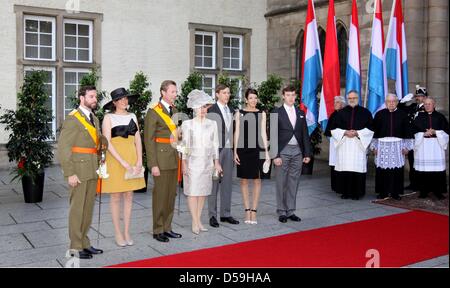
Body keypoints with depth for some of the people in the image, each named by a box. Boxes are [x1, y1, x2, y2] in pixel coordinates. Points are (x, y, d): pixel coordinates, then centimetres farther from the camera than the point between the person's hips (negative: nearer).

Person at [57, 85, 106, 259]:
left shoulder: (95, 119, 14)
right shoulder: (72, 119, -10)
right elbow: (63, 148, -13)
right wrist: (70, 174, -17)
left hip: (92, 170, 7)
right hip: (78, 170, -7)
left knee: (88, 208, 13)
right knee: (77, 209, 0)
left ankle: (84, 243, 23)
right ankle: (76, 247, 10)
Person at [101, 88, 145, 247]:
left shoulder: (132, 116, 10)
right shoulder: (109, 118, -4)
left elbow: (138, 139, 8)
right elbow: (107, 143, -11)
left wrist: (139, 161, -6)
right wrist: (123, 162, -17)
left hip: (132, 158, 4)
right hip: (115, 159, -4)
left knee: (129, 196, 8)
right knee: (116, 197, 3)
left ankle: (127, 232, 17)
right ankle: (118, 233, 13)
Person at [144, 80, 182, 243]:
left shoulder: (175, 110, 13)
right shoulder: (153, 112, -8)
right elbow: (148, 139, -11)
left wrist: (180, 158, 13)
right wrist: (153, 164, -15)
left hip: (174, 158, 7)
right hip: (161, 158, -7)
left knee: (171, 194, 11)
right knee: (160, 195, 0)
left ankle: (167, 228, 22)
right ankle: (158, 230, 12)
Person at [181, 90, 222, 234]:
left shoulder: (212, 124, 7)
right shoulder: (187, 124, -1)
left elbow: (215, 144, 9)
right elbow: (184, 145, -2)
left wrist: (216, 162, 7)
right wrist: (184, 163, -6)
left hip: (207, 161, 3)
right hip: (193, 161, -3)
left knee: (203, 191, 6)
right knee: (192, 191, -3)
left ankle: (198, 219, 15)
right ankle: (195, 222, 4)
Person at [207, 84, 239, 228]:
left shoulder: (230, 110, 13)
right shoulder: (211, 111, -6)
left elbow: (231, 131, 14)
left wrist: (233, 149, 8)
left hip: (228, 149, 6)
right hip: (216, 149, -6)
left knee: (227, 182, 9)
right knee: (214, 182, 0)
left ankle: (226, 214, 18)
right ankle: (212, 215, 8)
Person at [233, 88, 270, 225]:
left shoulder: (261, 114, 8)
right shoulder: (239, 113, 5)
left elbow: (263, 133, 5)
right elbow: (237, 133, 4)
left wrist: (266, 152, -2)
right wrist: (235, 151, -3)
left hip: (257, 150, 1)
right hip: (243, 149, 0)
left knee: (257, 180, 1)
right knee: (244, 180, 3)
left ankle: (254, 210, 7)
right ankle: (247, 210, 10)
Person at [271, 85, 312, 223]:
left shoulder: (300, 113, 12)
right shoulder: (277, 112, -2)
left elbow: (305, 134, 12)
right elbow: (273, 136, -6)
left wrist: (307, 153, 7)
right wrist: (275, 155, -12)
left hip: (297, 151, 4)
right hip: (283, 151, -4)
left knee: (294, 182, 8)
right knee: (281, 183, 2)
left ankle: (291, 211, 17)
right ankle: (281, 212, 12)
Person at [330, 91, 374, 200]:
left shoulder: (365, 112, 7)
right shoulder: (341, 112, 11)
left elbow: (370, 128, 3)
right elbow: (334, 128, 8)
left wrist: (357, 133, -9)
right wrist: (345, 132, -8)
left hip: (359, 144, -1)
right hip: (344, 144, 1)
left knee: (357, 168, -4)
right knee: (344, 169, -1)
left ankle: (356, 193, 3)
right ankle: (345, 192, 7)